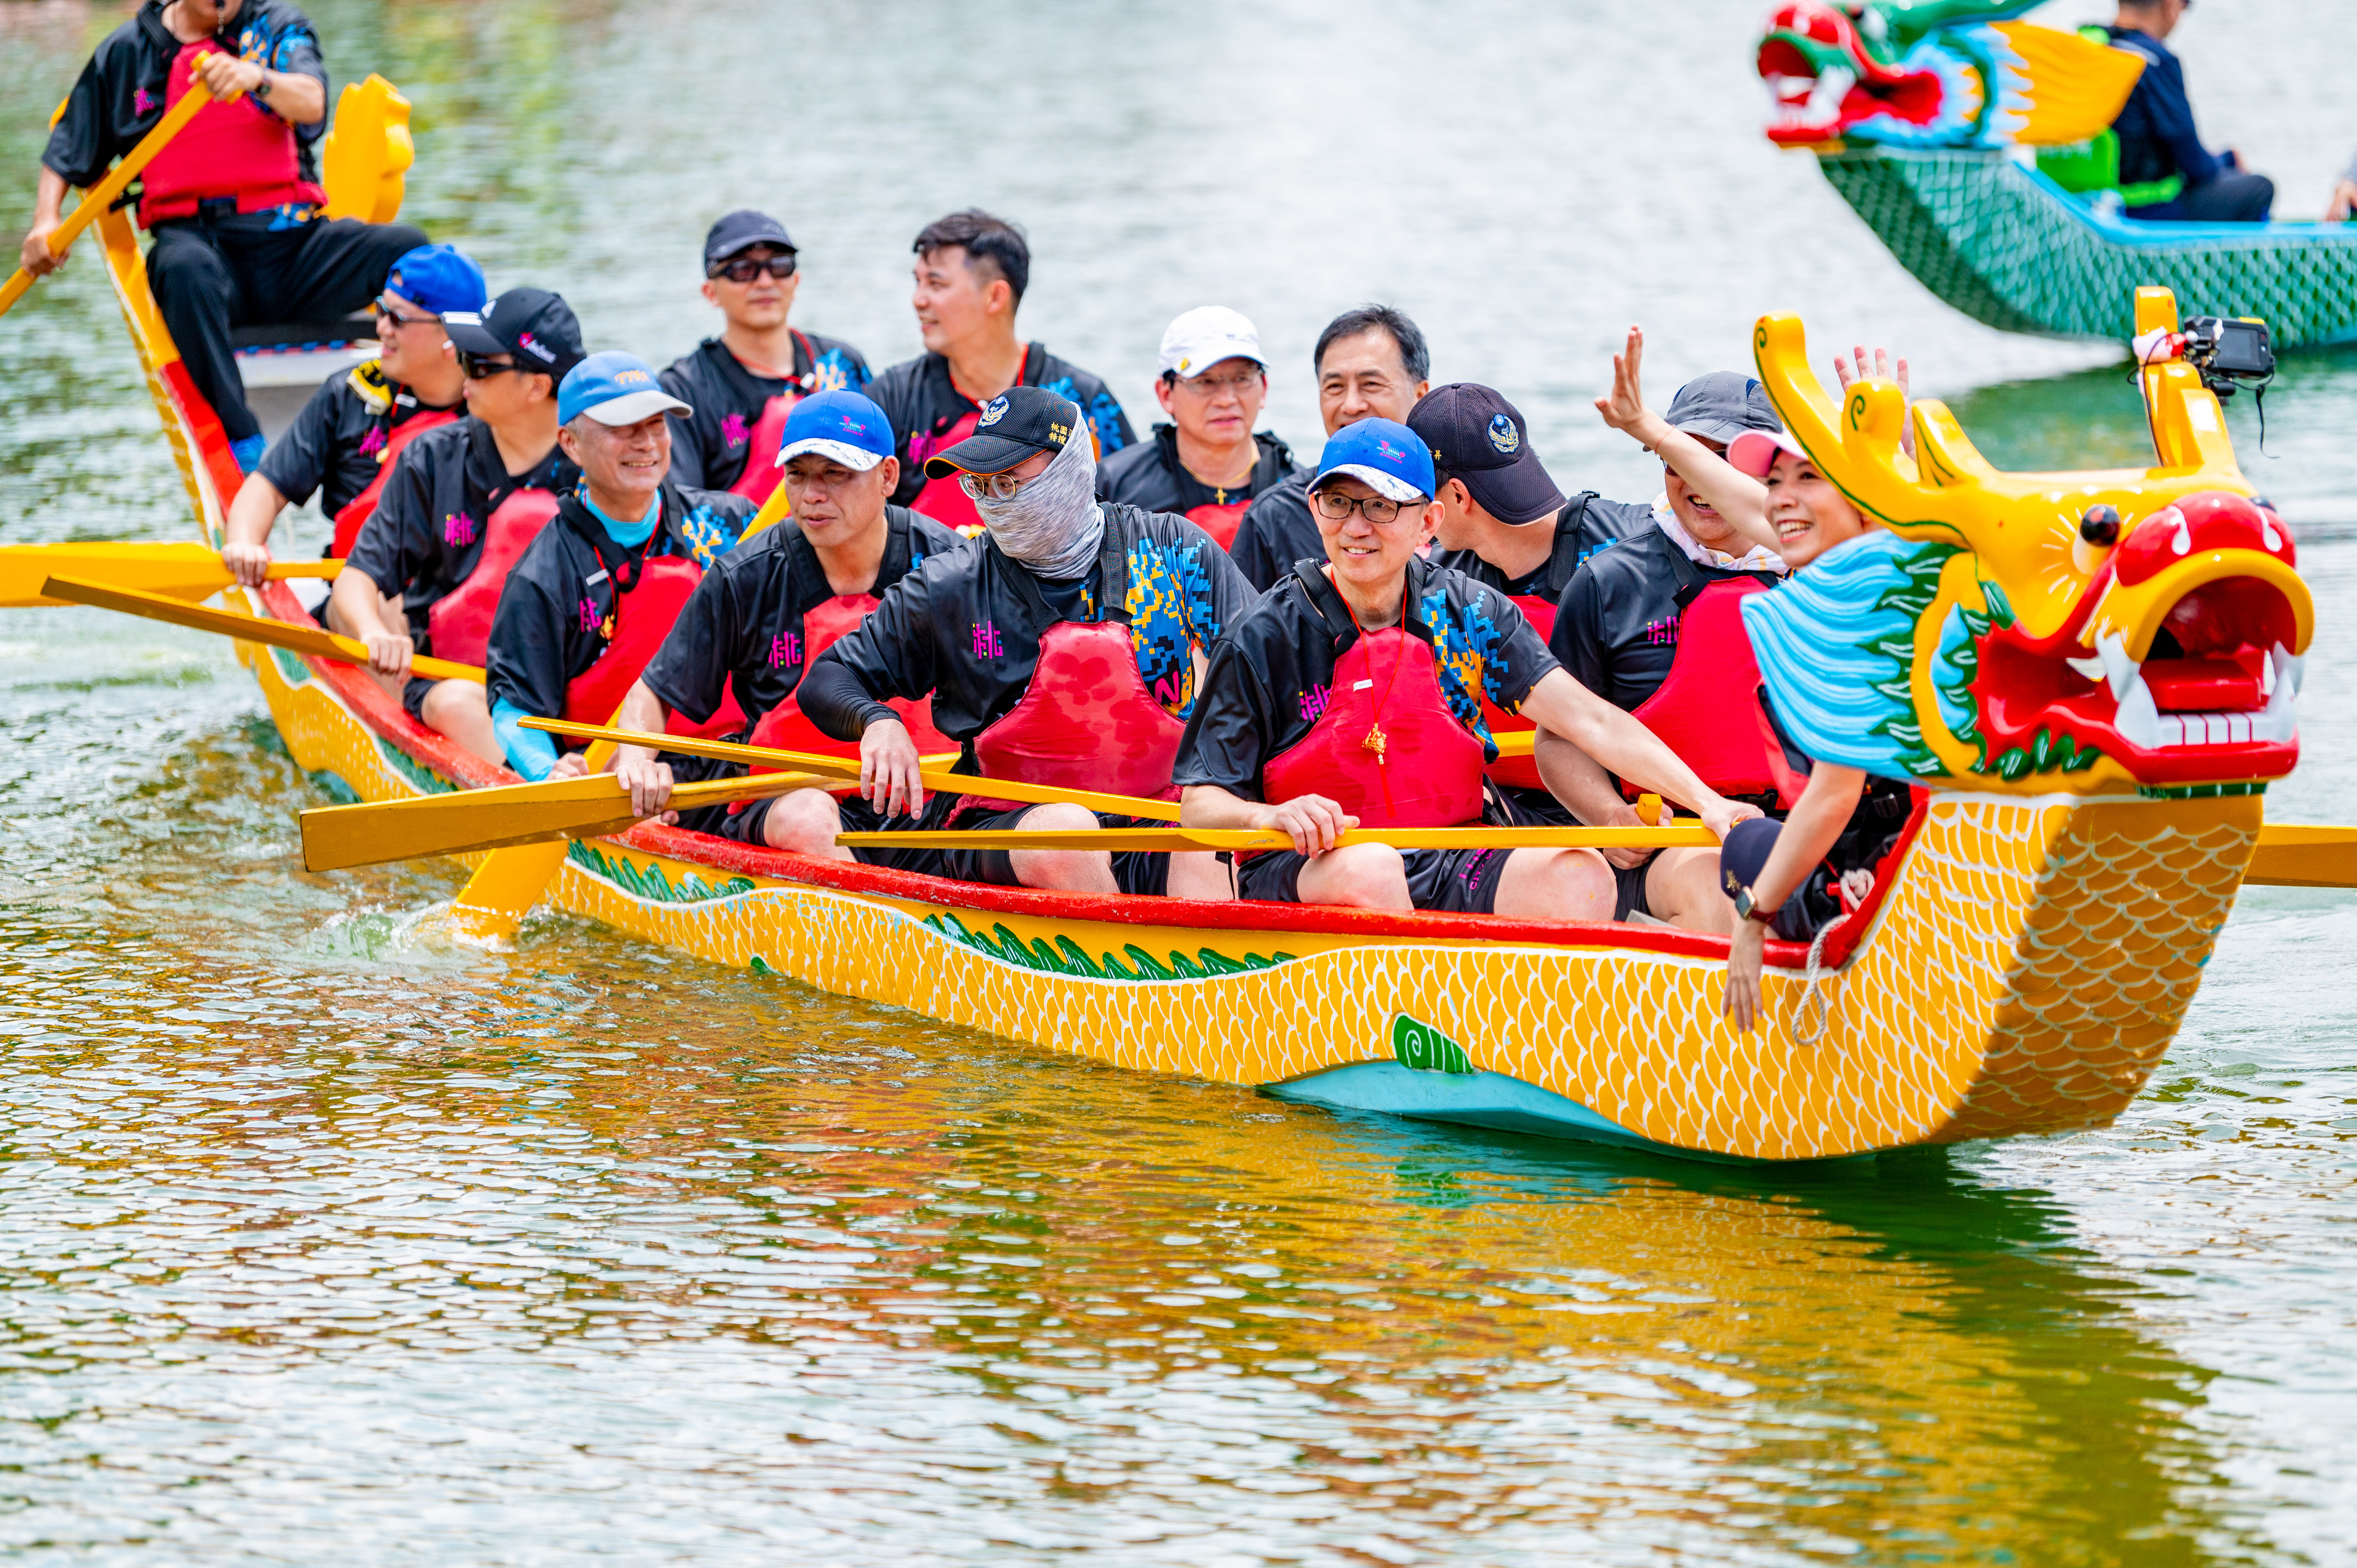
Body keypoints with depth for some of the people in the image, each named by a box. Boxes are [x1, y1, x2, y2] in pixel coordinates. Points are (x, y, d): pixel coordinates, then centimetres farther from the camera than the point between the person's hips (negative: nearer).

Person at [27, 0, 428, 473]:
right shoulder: (128, 50, 14)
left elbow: (312, 102, -10)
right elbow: (70, 149, 23)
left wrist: (256, 78, -32)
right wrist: (47, 219, 4)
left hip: (293, 240, 1)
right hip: (195, 234, -1)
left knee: (405, 248, -25)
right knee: (186, 270, -38)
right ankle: (242, 452, -40)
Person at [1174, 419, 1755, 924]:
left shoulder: (1471, 614, 5)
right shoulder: (1266, 636, -3)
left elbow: (1590, 720, -2)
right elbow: (1198, 806, -5)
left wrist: (1706, 802, -15)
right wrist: (1271, 817, -28)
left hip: (1449, 868, 3)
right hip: (1308, 875, -3)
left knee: (1579, 874, -24)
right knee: (1370, 867, -37)